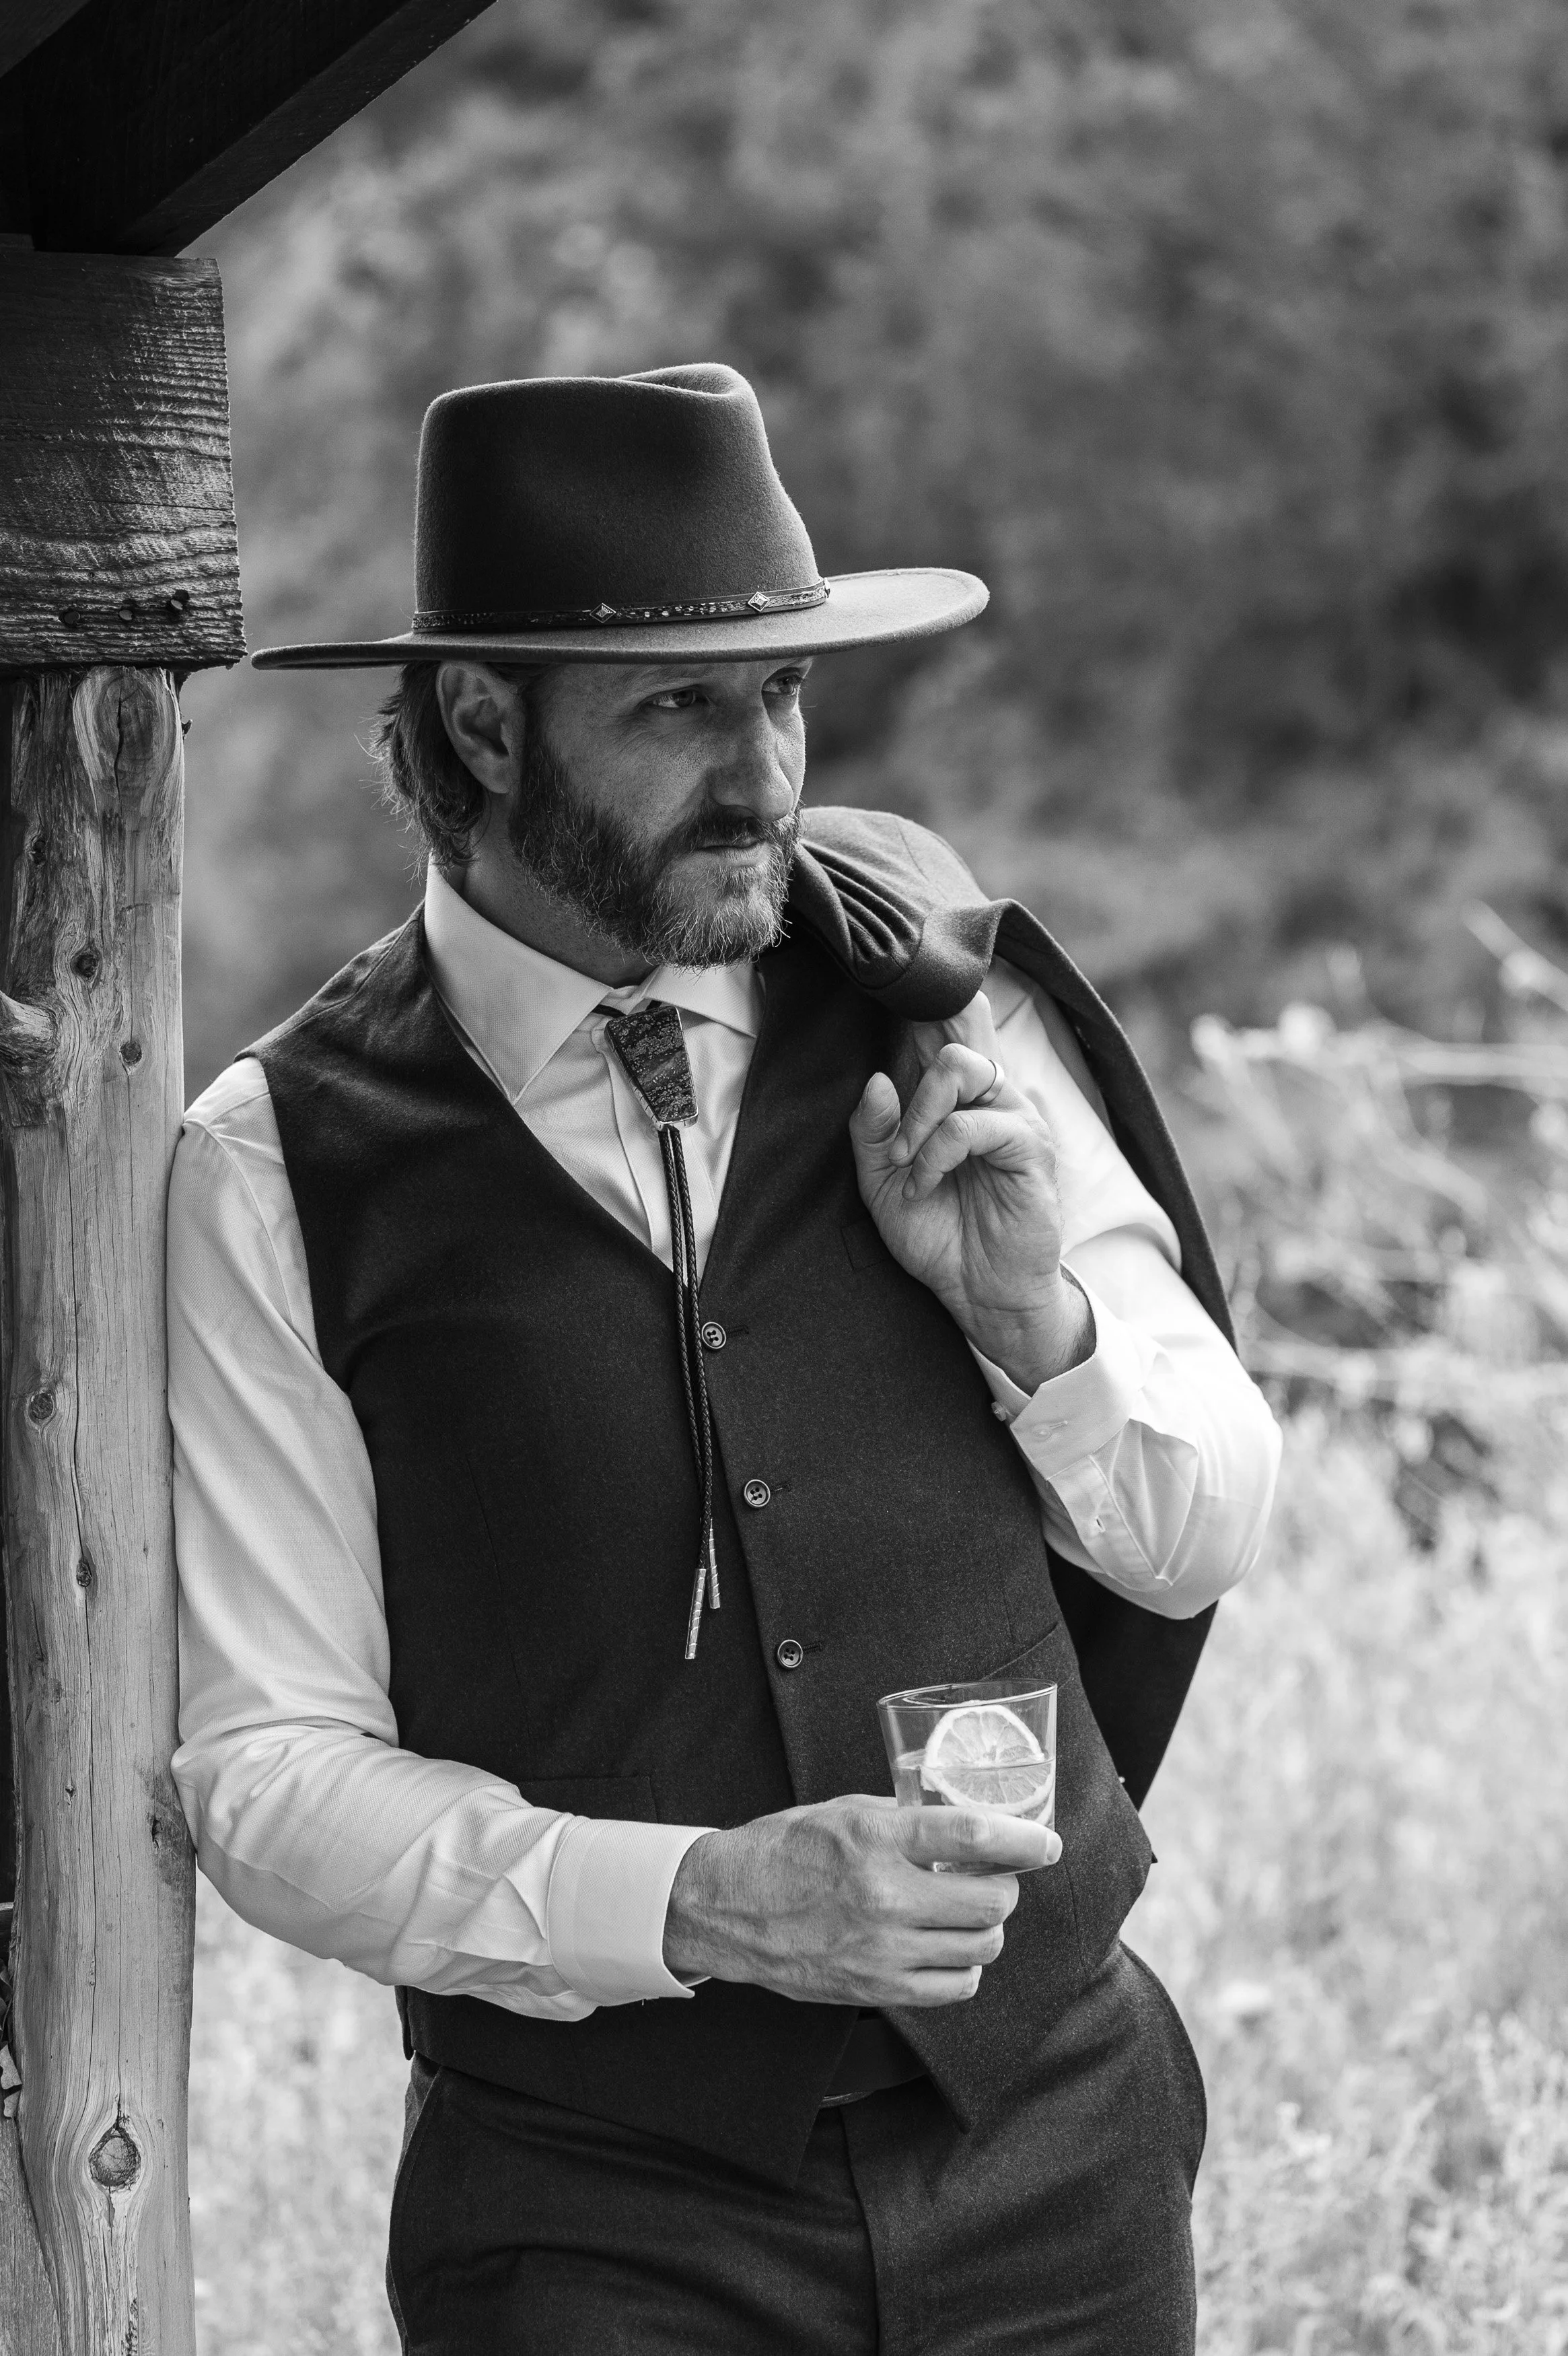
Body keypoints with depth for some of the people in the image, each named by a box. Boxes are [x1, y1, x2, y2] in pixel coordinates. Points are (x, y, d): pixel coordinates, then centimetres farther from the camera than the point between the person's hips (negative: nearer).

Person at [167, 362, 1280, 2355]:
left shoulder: (936, 1004, 0)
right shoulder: (281, 1173, -9)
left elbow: (1203, 1544, 8)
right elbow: (271, 1777, -9)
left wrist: (1038, 1309, -11)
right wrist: (699, 1904, -21)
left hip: (1054, 2137, 3)